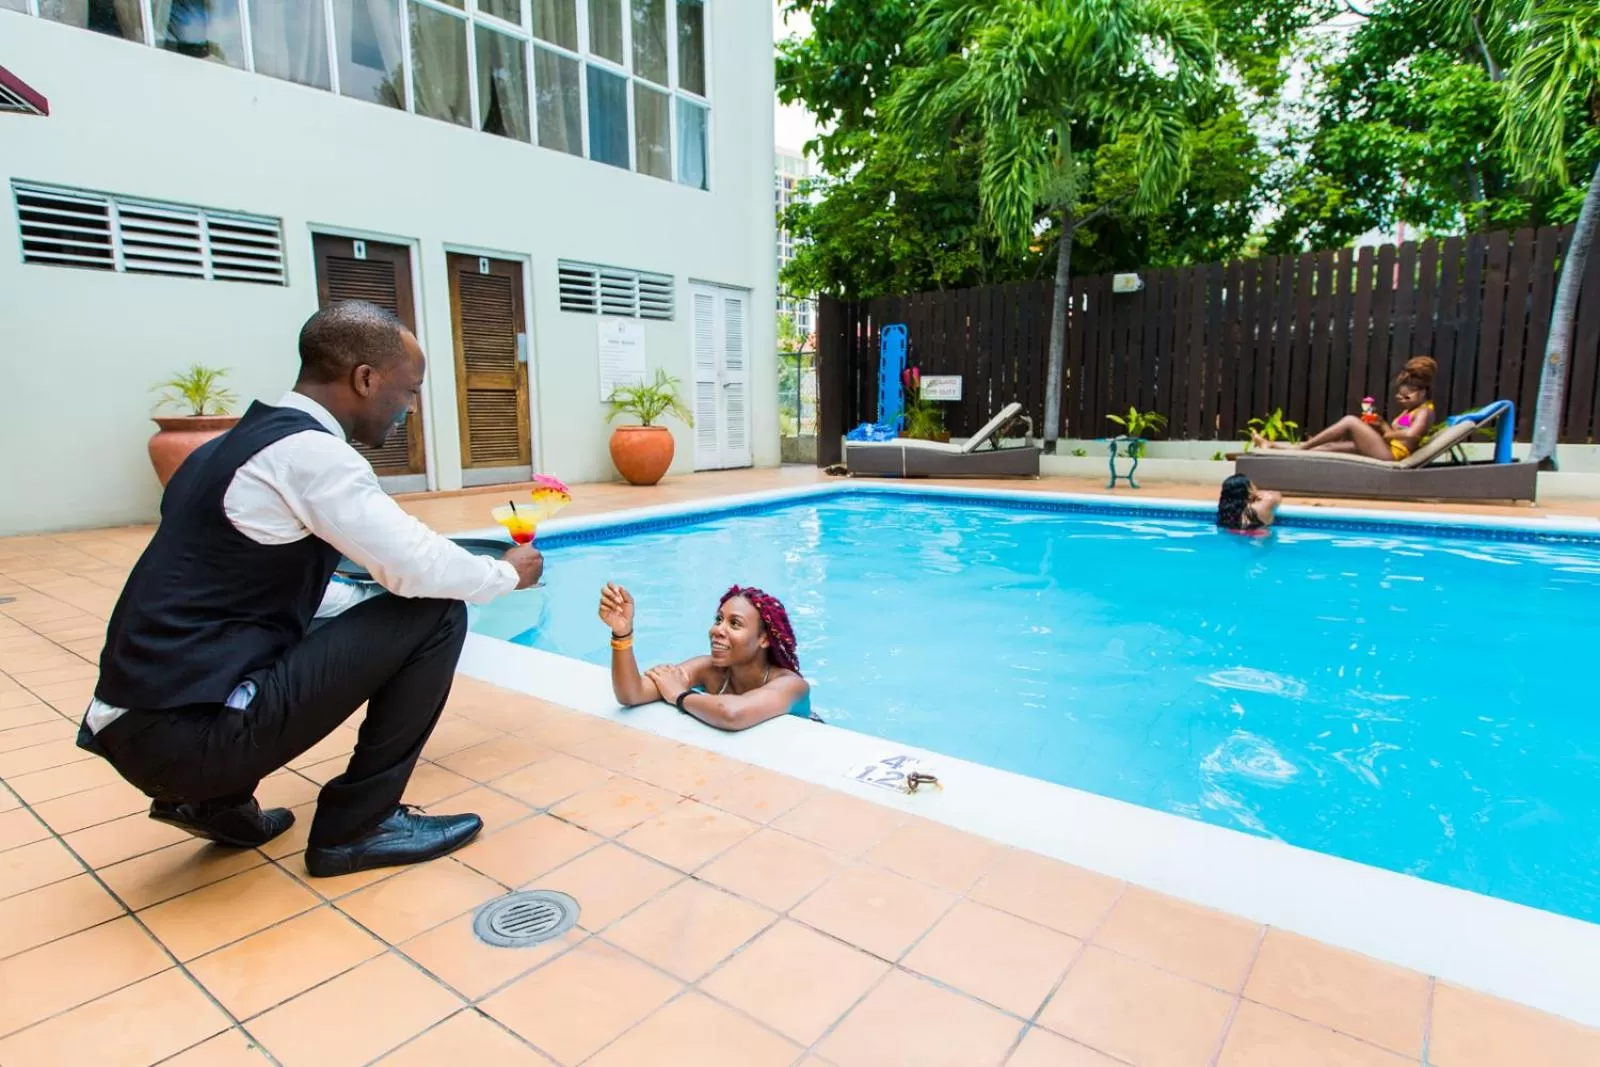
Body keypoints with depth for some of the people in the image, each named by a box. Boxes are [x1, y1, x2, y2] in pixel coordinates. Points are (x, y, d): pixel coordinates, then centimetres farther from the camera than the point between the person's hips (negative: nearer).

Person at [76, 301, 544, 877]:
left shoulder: (249, 440, 14)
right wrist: (506, 573, 2)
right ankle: (357, 826, 2)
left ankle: (215, 801, 18)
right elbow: (417, 566, -16)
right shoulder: (307, 451, -15)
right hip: (190, 731, -10)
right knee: (435, 614, -8)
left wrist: (380, 602, 22)